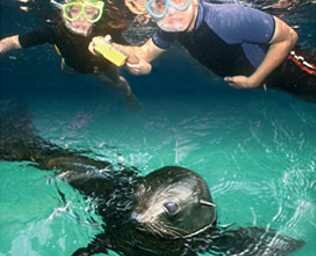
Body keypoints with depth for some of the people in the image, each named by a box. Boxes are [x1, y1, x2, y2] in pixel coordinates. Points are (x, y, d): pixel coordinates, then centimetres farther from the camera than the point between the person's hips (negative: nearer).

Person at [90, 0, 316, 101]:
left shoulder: (229, 19, -42)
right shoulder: (172, 28, -21)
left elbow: (288, 37, -32)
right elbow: (145, 52, -6)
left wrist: (254, 80, -28)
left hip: (282, 68, -6)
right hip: (248, 73, 6)